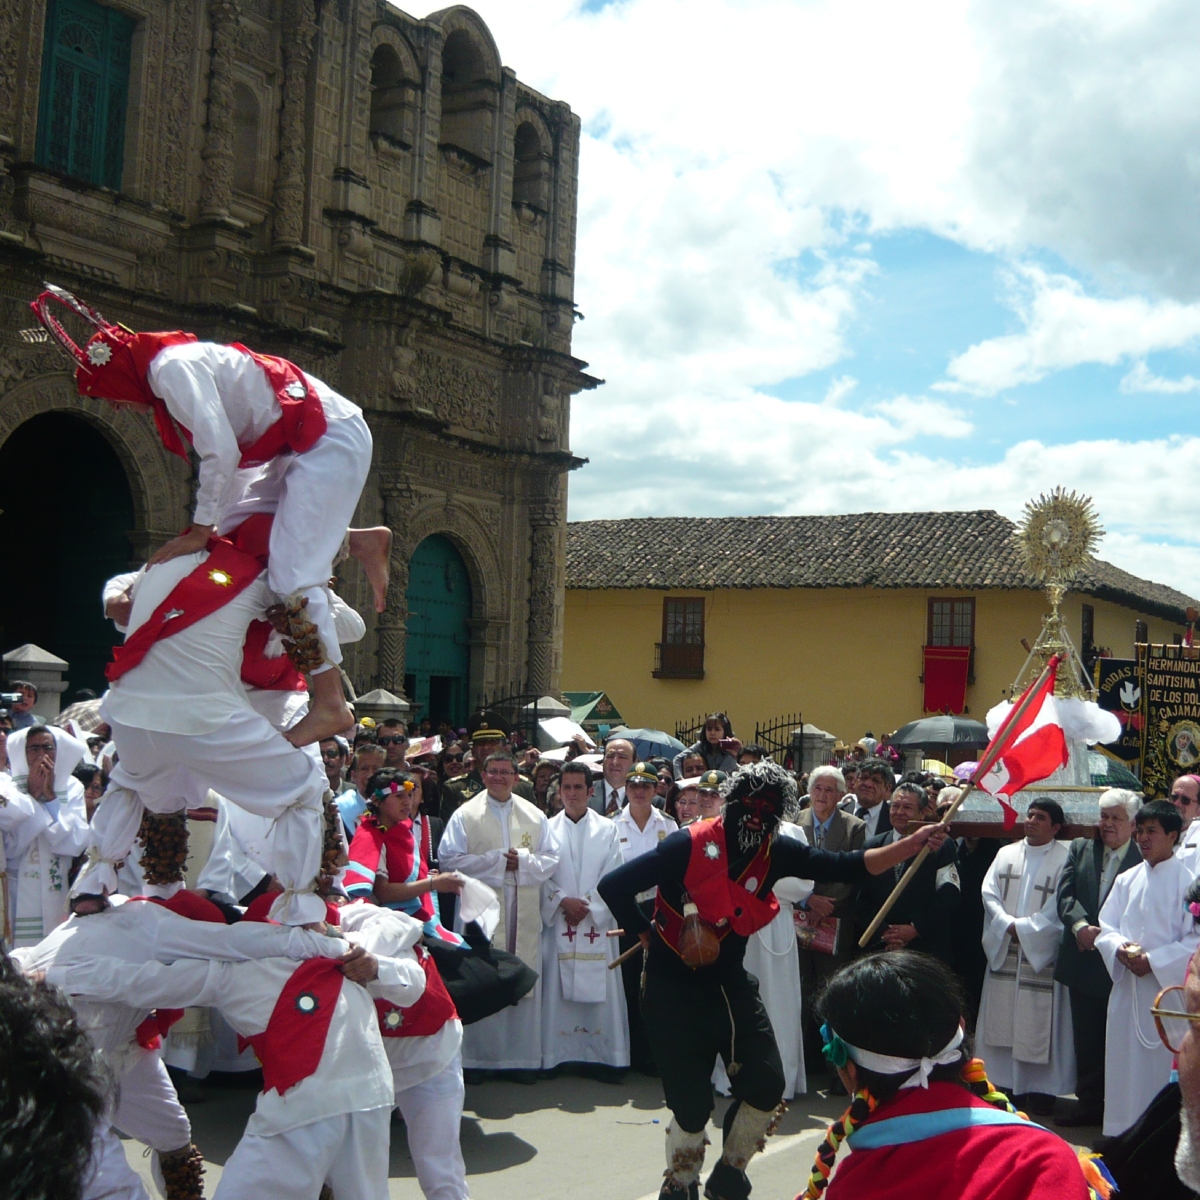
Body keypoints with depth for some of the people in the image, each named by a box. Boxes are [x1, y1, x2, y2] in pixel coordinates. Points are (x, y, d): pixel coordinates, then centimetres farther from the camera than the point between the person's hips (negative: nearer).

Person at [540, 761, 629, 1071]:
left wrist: (587, 905, -9)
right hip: (558, 920, 0)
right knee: (558, 987, -2)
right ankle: (557, 1055, 4)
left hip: (597, 922, 0)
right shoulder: (548, 829, 7)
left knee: (599, 988, -3)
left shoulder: (607, 829, 7)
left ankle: (603, 1055, 3)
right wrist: (563, 901, -12)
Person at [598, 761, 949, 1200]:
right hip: (673, 986, -5)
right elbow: (613, 886, -20)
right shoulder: (689, 846, -20)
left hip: (729, 982, 5)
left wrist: (912, 845, -19)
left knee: (766, 1085, -2)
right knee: (691, 1102, -3)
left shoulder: (776, 853, -4)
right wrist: (648, 935, -10)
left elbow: (849, 866, -9)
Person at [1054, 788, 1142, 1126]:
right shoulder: (1081, 848, 9)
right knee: (1086, 1038, 13)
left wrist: (1104, 934, -19)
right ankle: (1089, 1101, 23)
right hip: (1083, 961, 5)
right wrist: (1081, 925, -15)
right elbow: (1065, 894, 1)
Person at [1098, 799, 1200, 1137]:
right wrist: (1120, 948, -11)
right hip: (1126, 987, 5)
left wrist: (1153, 961, -16)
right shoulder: (1127, 880, 10)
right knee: (1123, 1060, 8)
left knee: (1163, 1065, -3)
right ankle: (1120, 1131, 18)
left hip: (1168, 989, -5)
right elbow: (1106, 927, 10)